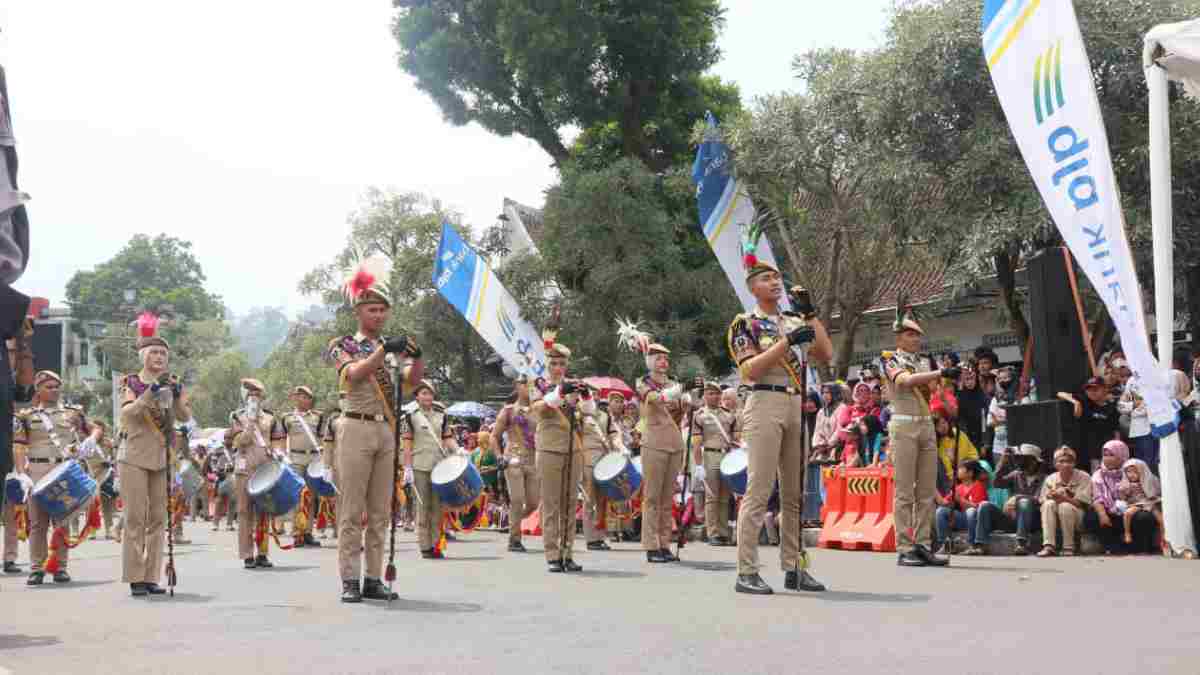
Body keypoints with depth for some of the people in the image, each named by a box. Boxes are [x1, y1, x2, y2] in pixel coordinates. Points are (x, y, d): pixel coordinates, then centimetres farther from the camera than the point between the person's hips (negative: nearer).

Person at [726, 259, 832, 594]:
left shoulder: (794, 321, 19)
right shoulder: (745, 323, 1)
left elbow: (826, 354, 10)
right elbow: (750, 370, -11)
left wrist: (810, 314, 5)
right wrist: (787, 341, -16)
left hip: (797, 408, 7)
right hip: (765, 405, -6)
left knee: (796, 494, 7)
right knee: (759, 491, -10)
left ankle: (794, 568, 14)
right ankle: (747, 573, -9)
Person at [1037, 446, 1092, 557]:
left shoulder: (1084, 478, -7)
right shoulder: (1050, 479, 2)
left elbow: (1080, 503, -15)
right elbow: (1043, 501, -1)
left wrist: (1063, 498, -31)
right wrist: (1052, 498, -23)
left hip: (1077, 515, -3)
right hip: (1055, 518, 3)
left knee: (1065, 506, -33)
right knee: (1049, 504, -27)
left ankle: (1069, 547, -22)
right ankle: (1049, 546, -31)